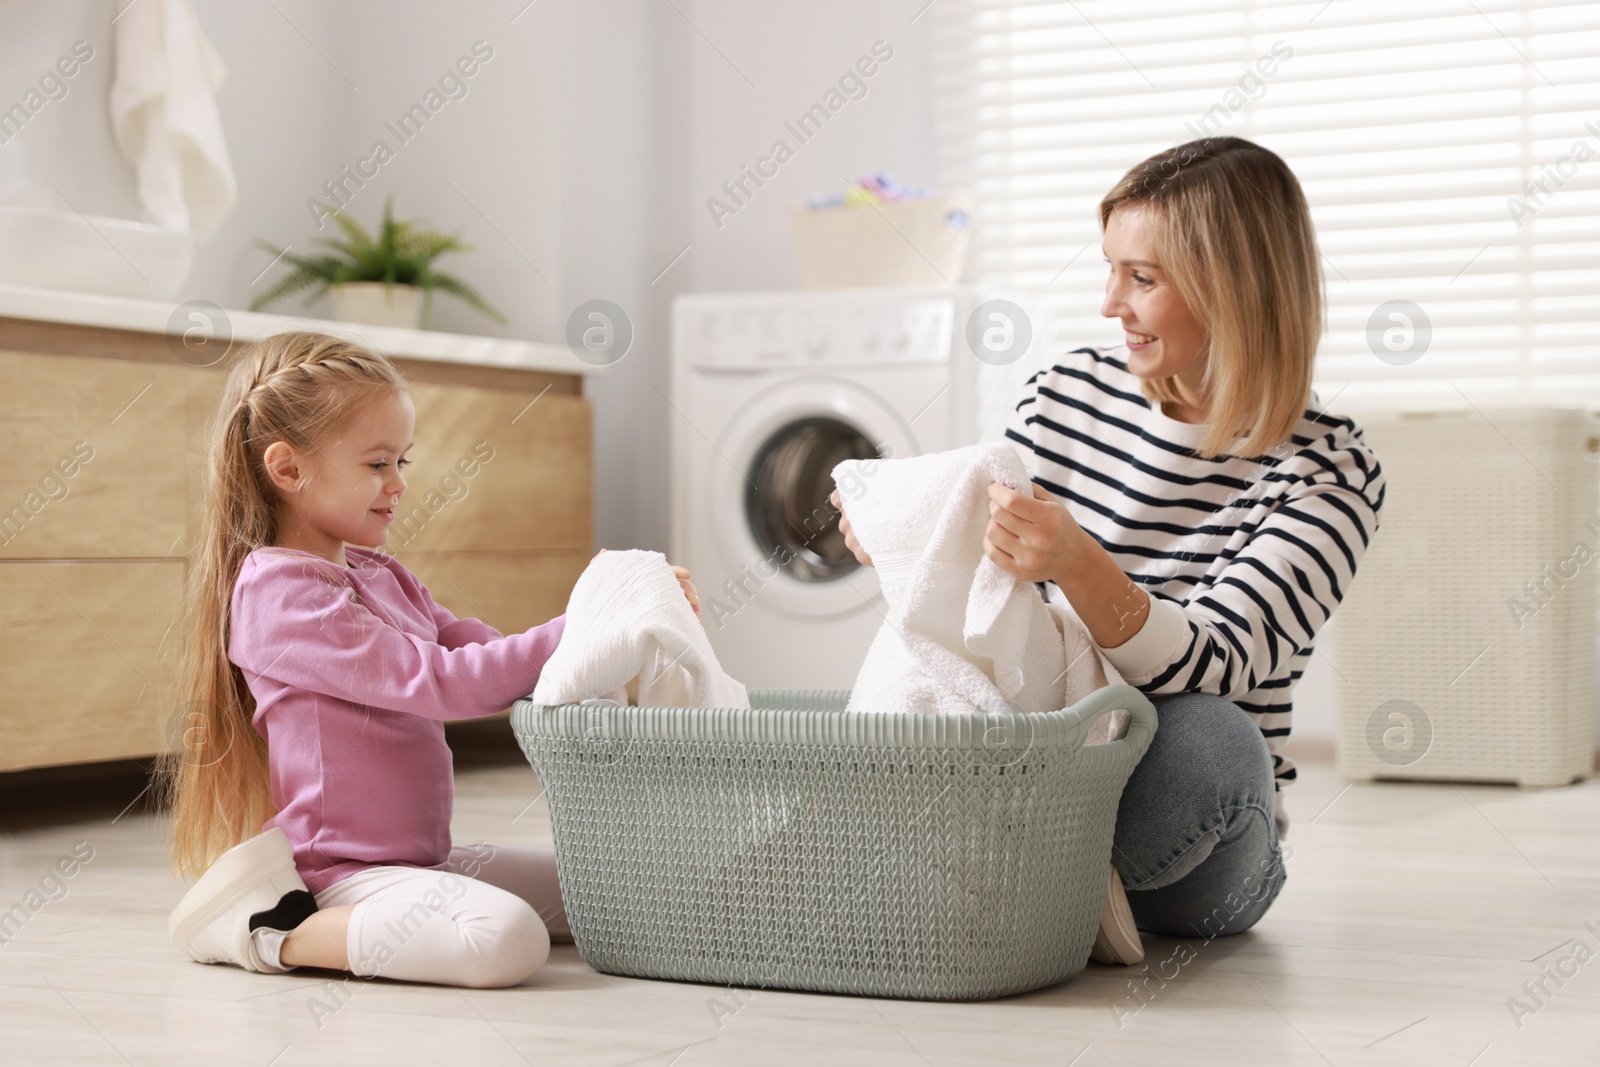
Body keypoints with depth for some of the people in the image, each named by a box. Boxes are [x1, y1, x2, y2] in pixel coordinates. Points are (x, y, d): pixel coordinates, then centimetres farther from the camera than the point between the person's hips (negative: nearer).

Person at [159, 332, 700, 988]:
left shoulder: (382, 579, 16)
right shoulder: (279, 590, -16)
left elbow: (491, 657, 9)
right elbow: (435, 681, -22)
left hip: (420, 856, 10)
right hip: (340, 872, -10)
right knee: (507, 939, -32)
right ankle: (275, 931, -12)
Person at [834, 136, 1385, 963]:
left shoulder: (1326, 470, -10)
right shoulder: (1069, 391, 3)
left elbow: (1204, 671, -23)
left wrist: (1078, 566, -41)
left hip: (1192, 853, -3)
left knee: (1209, 737, -37)